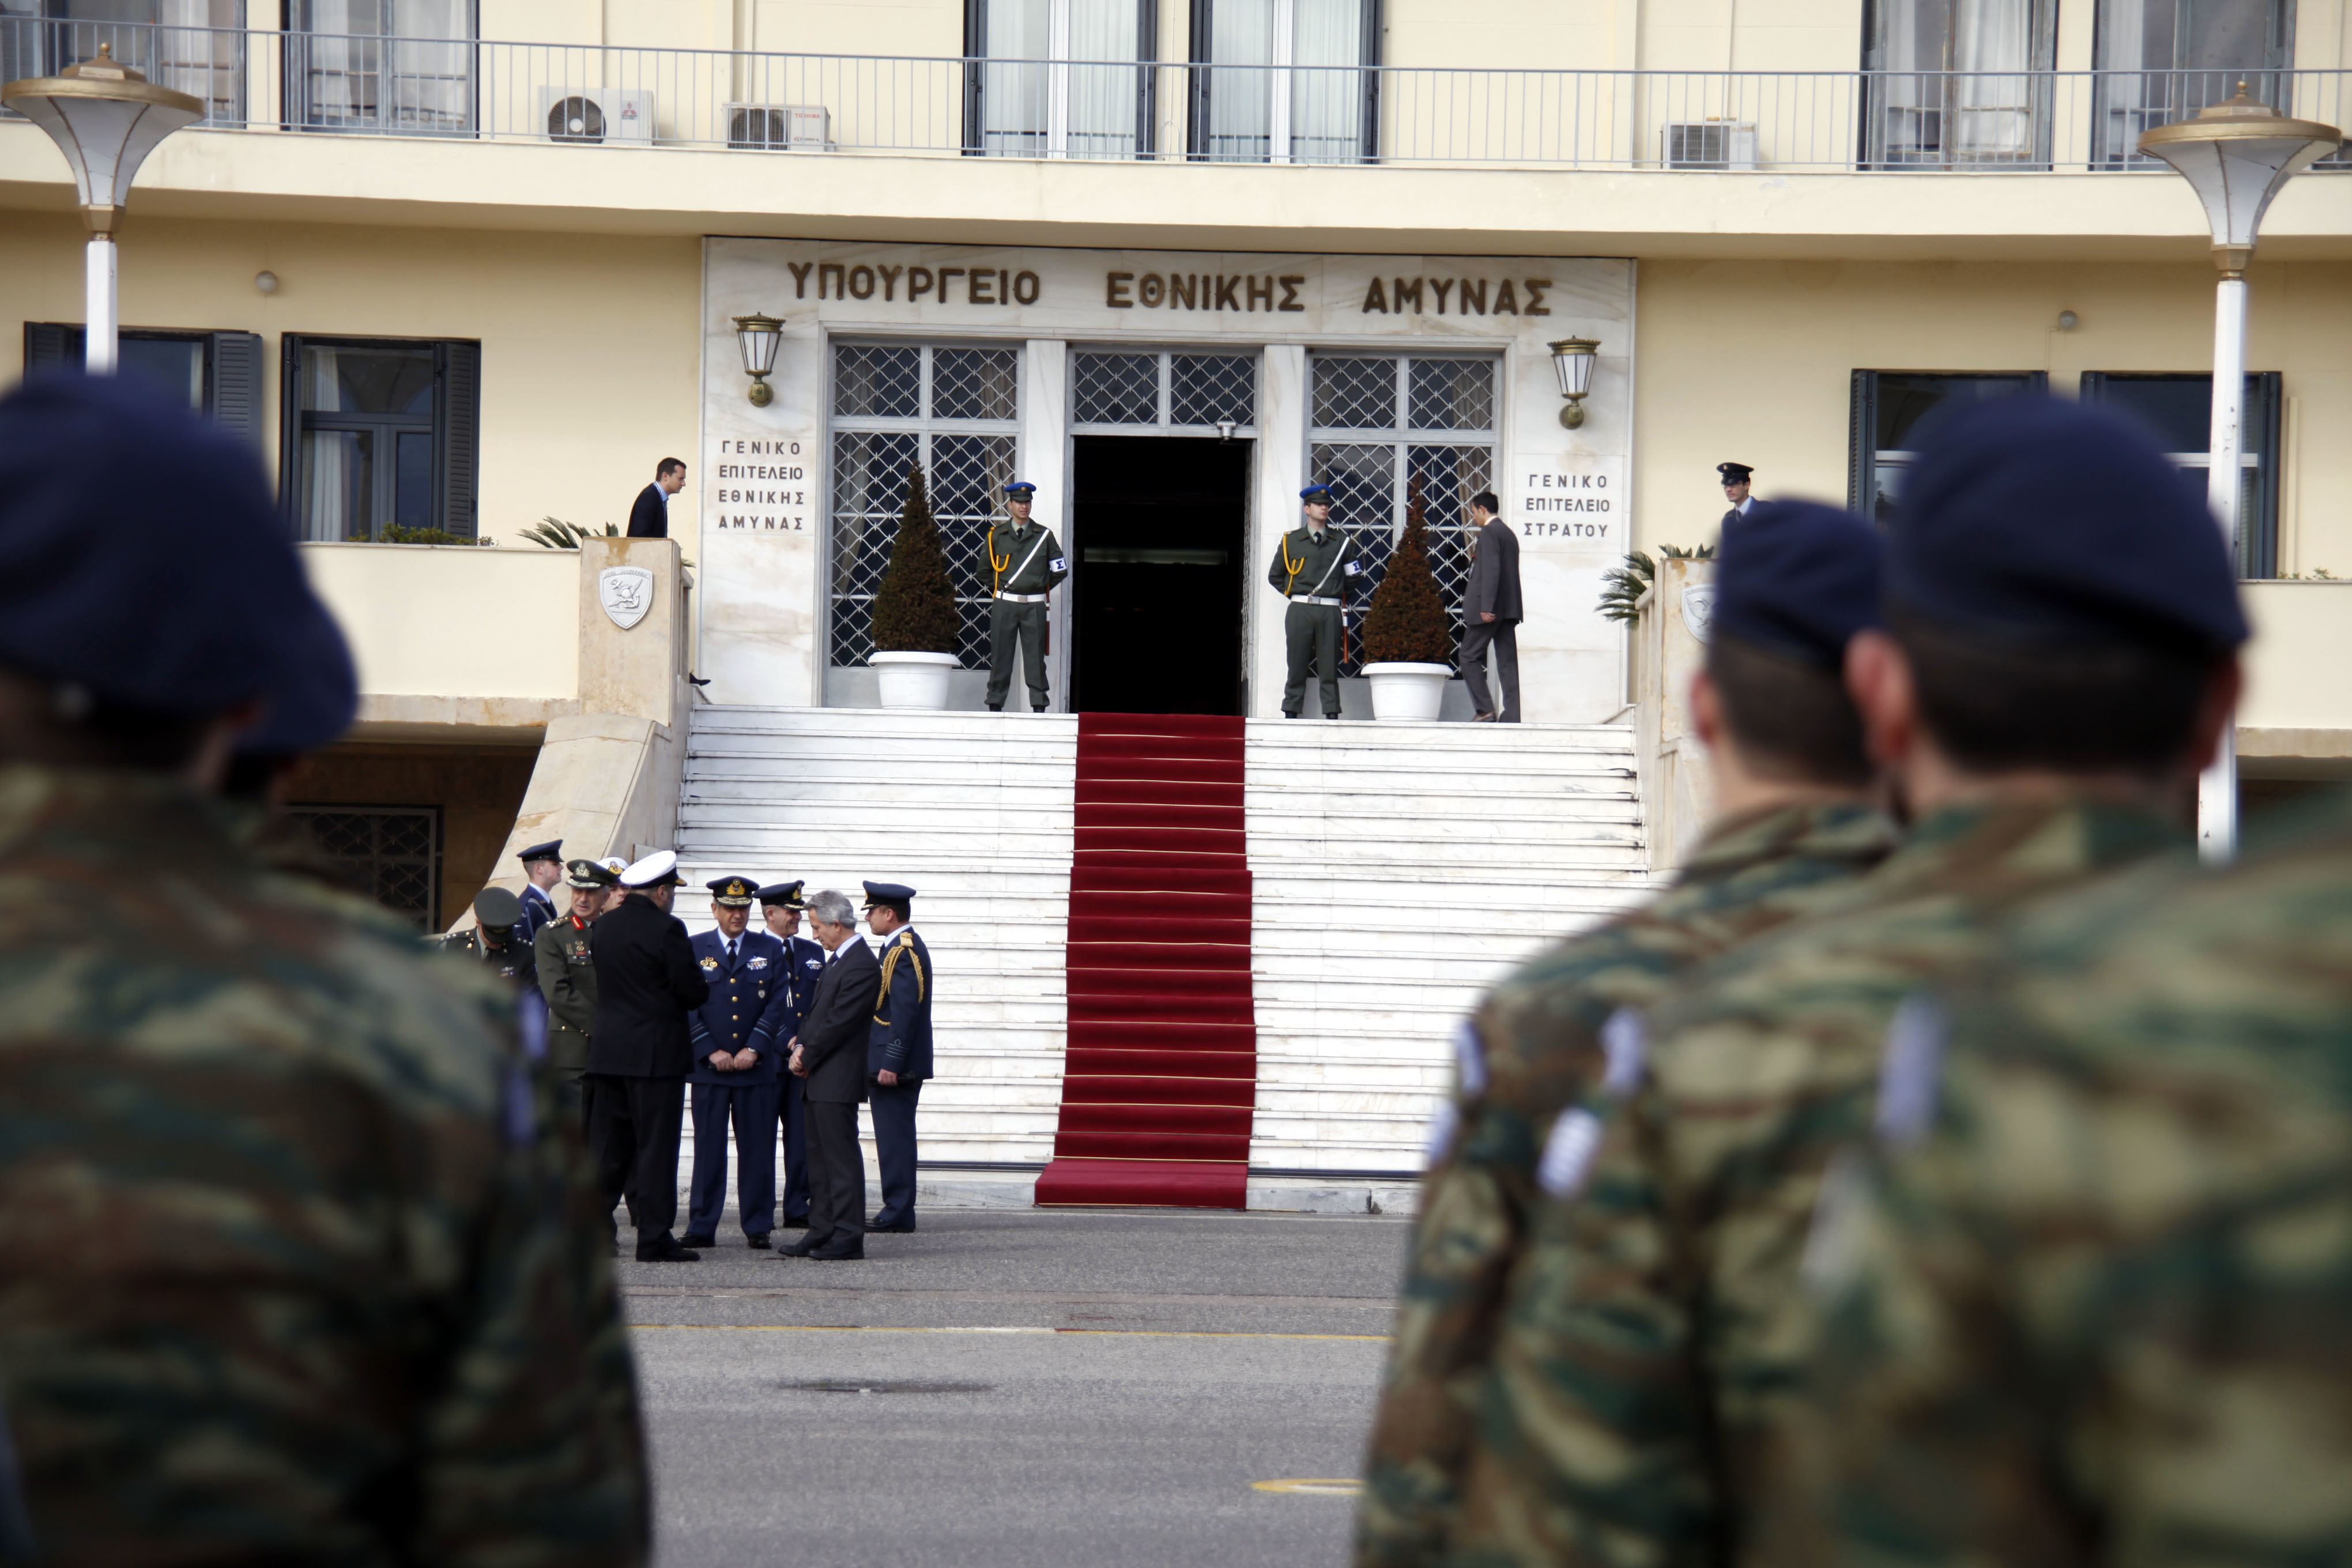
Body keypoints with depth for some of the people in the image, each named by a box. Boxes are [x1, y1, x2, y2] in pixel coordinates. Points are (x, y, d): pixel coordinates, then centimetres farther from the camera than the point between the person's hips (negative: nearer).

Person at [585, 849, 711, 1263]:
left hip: (607, 1053, 7)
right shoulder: (666, 930, -15)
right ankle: (654, 1239, -2)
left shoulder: (603, 926, 6)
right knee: (656, 1147, -2)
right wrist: (700, 982, 9)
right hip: (657, 1054, -7)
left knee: (607, 1147, 12)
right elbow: (694, 993, -13)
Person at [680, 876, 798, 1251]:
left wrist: (753, 1050, -8)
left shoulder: (771, 950, 8)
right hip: (708, 1066, 0)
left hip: (757, 1065, 1)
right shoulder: (694, 949, 7)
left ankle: (758, 1227, 8)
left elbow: (777, 1005, 2)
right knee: (708, 1147, 0)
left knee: (758, 1147, 2)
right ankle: (702, 1227, 4)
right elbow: (687, 1008, 2)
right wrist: (711, 1052, -7)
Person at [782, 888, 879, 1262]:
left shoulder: (861, 966, -16)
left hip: (837, 1079, -10)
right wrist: (802, 1047, 3)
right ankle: (822, 1233, 18)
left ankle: (848, 1238, -4)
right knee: (820, 1158, 13)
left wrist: (806, 1056, -9)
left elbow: (838, 1022, -18)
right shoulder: (836, 960, 16)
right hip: (819, 1078, 10)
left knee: (842, 1158, -7)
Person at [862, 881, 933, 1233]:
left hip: (895, 1067, -11)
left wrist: (890, 1064, -23)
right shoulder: (906, 947, 16)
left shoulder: (903, 951, -16)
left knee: (894, 1138, -7)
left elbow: (904, 1012, -22)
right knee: (895, 1138, 12)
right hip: (896, 1065, 11)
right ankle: (897, 1209, 16)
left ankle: (897, 1213, -5)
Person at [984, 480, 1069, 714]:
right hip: (1004, 604, 0)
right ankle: (995, 705, 7)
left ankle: (1039, 706, 4)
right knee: (1000, 655, 2)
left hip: (1035, 605, 0)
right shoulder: (997, 535, 6)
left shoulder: (1044, 535, 6)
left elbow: (1060, 569, 12)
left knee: (1035, 656, 1)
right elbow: (986, 570, 16)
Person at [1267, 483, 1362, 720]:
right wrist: (1294, 593, 9)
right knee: (1297, 667, 0)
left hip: (1330, 611, 0)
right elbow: (1275, 576, 17)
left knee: (1329, 667, 0)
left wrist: (1336, 591, 12)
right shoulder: (1291, 541, 10)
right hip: (1300, 610, 0)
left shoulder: (1341, 540, 11)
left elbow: (1353, 574, 21)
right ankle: (1291, 714, 3)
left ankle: (1332, 714, 1)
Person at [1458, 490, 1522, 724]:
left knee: (1470, 657, -1)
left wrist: (1486, 607, -23)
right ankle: (1512, 715, -1)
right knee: (1508, 661, 4)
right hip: (1509, 608, 9)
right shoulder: (1509, 533, 18)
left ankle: (1485, 709, -9)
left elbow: (1491, 570, -19)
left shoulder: (1488, 533, -9)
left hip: (1488, 609, -9)